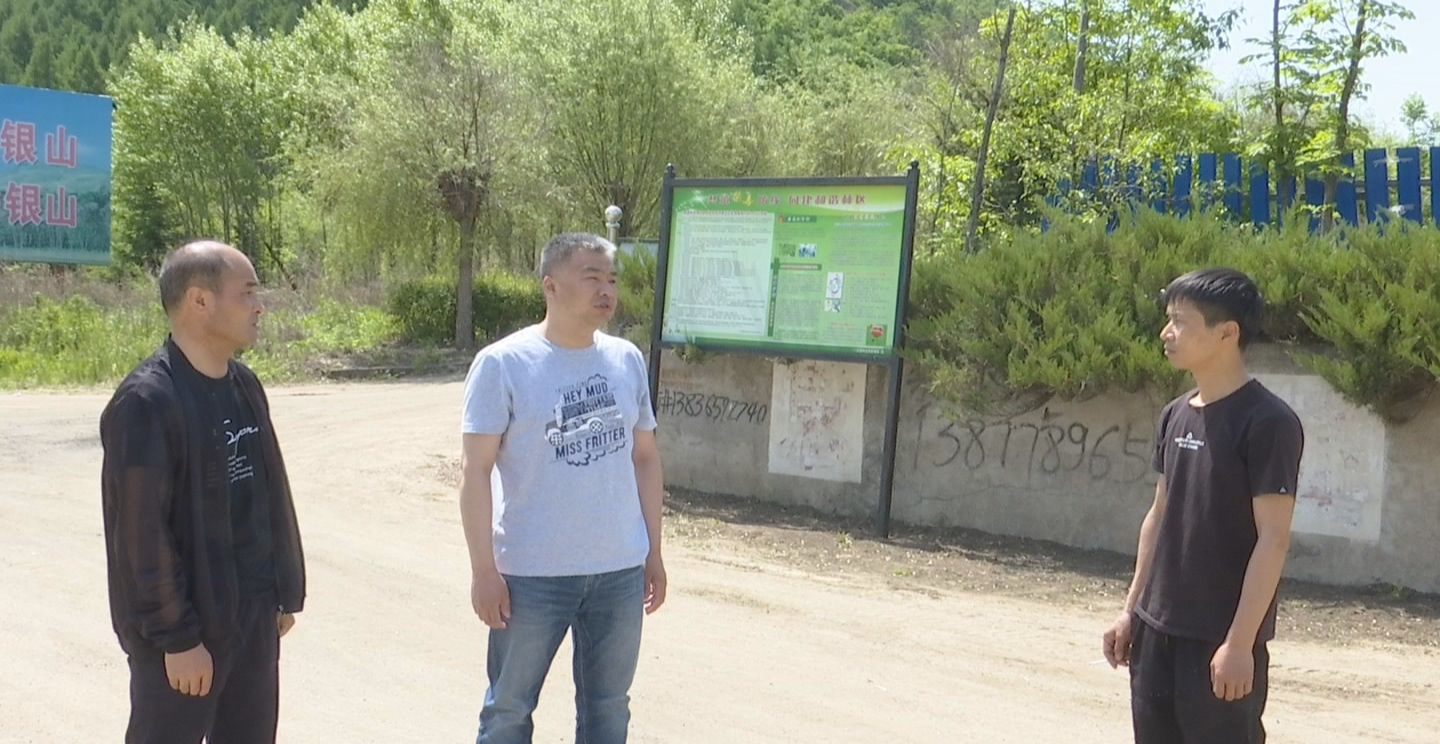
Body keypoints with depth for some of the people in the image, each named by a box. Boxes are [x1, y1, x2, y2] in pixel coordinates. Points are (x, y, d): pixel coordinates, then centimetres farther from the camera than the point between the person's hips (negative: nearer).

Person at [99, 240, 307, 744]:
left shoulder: (244, 386, 8)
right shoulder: (146, 403, -18)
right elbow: (141, 534, -19)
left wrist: (286, 593, 11)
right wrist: (176, 637, -18)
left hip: (255, 613, 8)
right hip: (186, 625, -8)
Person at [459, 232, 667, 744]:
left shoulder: (627, 360, 5)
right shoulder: (503, 363, -9)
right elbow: (476, 470, -9)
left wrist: (654, 551, 12)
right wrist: (483, 569, -12)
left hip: (621, 571, 4)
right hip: (531, 573, -4)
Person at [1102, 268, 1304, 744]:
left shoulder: (1267, 421, -14)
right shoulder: (1175, 415, 8)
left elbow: (1273, 539, -16)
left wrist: (1240, 642, -19)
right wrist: (1132, 610, 14)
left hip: (1220, 638, -7)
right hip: (1157, 629, 7)